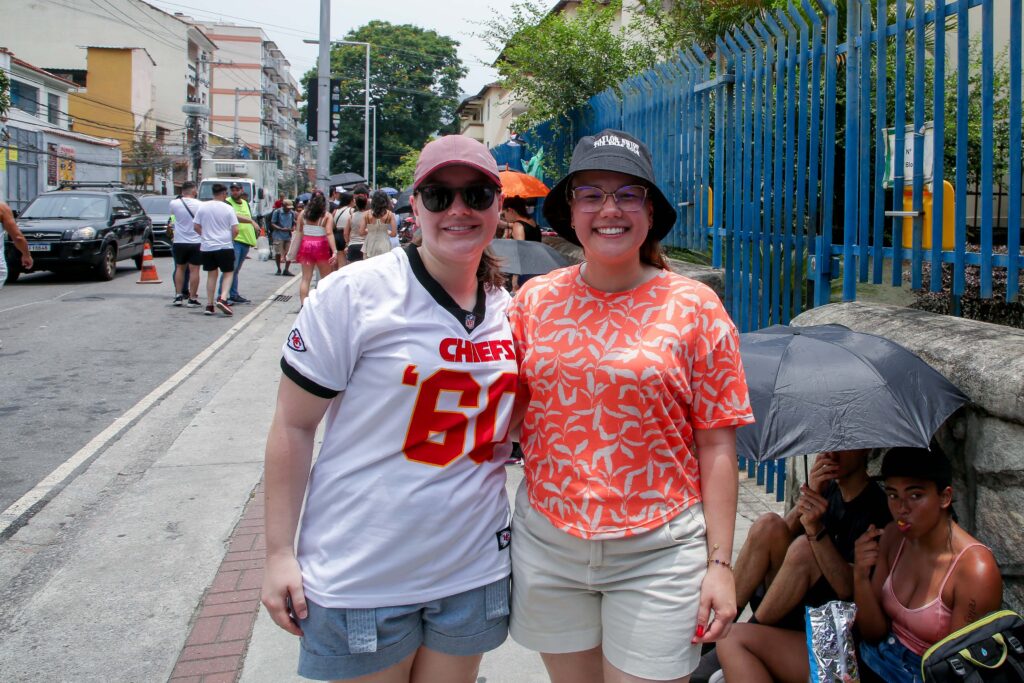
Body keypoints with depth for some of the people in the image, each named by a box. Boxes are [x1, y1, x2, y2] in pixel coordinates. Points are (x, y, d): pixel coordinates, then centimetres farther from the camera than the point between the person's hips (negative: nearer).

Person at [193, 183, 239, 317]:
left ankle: (209, 305, 10)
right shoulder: (228, 209, -7)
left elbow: (196, 226, 5)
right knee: (229, 273, 7)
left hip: (206, 247, 4)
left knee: (211, 274, 12)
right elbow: (235, 230, -9)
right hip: (224, 246, -4)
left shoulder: (202, 207, 2)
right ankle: (222, 298, -14)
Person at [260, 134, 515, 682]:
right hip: (360, 576, -4)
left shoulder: (506, 308, 3)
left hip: (472, 571, 5)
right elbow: (292, 426, -10)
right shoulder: (354, 293, -13)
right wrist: (279, 552, -10)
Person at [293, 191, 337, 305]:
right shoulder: (326, 216, -6)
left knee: (306, 278, 5)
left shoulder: (303, 214, 3)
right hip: (321, 246, -3)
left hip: (306, 245, 3)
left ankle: (303, 304, -2)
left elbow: (298, 232, 5)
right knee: (326, 278, 11)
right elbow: (329, 234, -15)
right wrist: (334, 251, -18)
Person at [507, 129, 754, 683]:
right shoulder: (535, 300, 2)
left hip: (656, 554, -2)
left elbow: (716, 448, -4)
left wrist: (719, 564, -6)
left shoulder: (694, 308, -4)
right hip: (547, 542, 3)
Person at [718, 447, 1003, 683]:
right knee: (736, 638, -2)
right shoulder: (893, 537, 0)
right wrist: (860, 576, -16)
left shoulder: (976, 571, -18)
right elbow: (874, 633, 4)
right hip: (872, 656, 7)